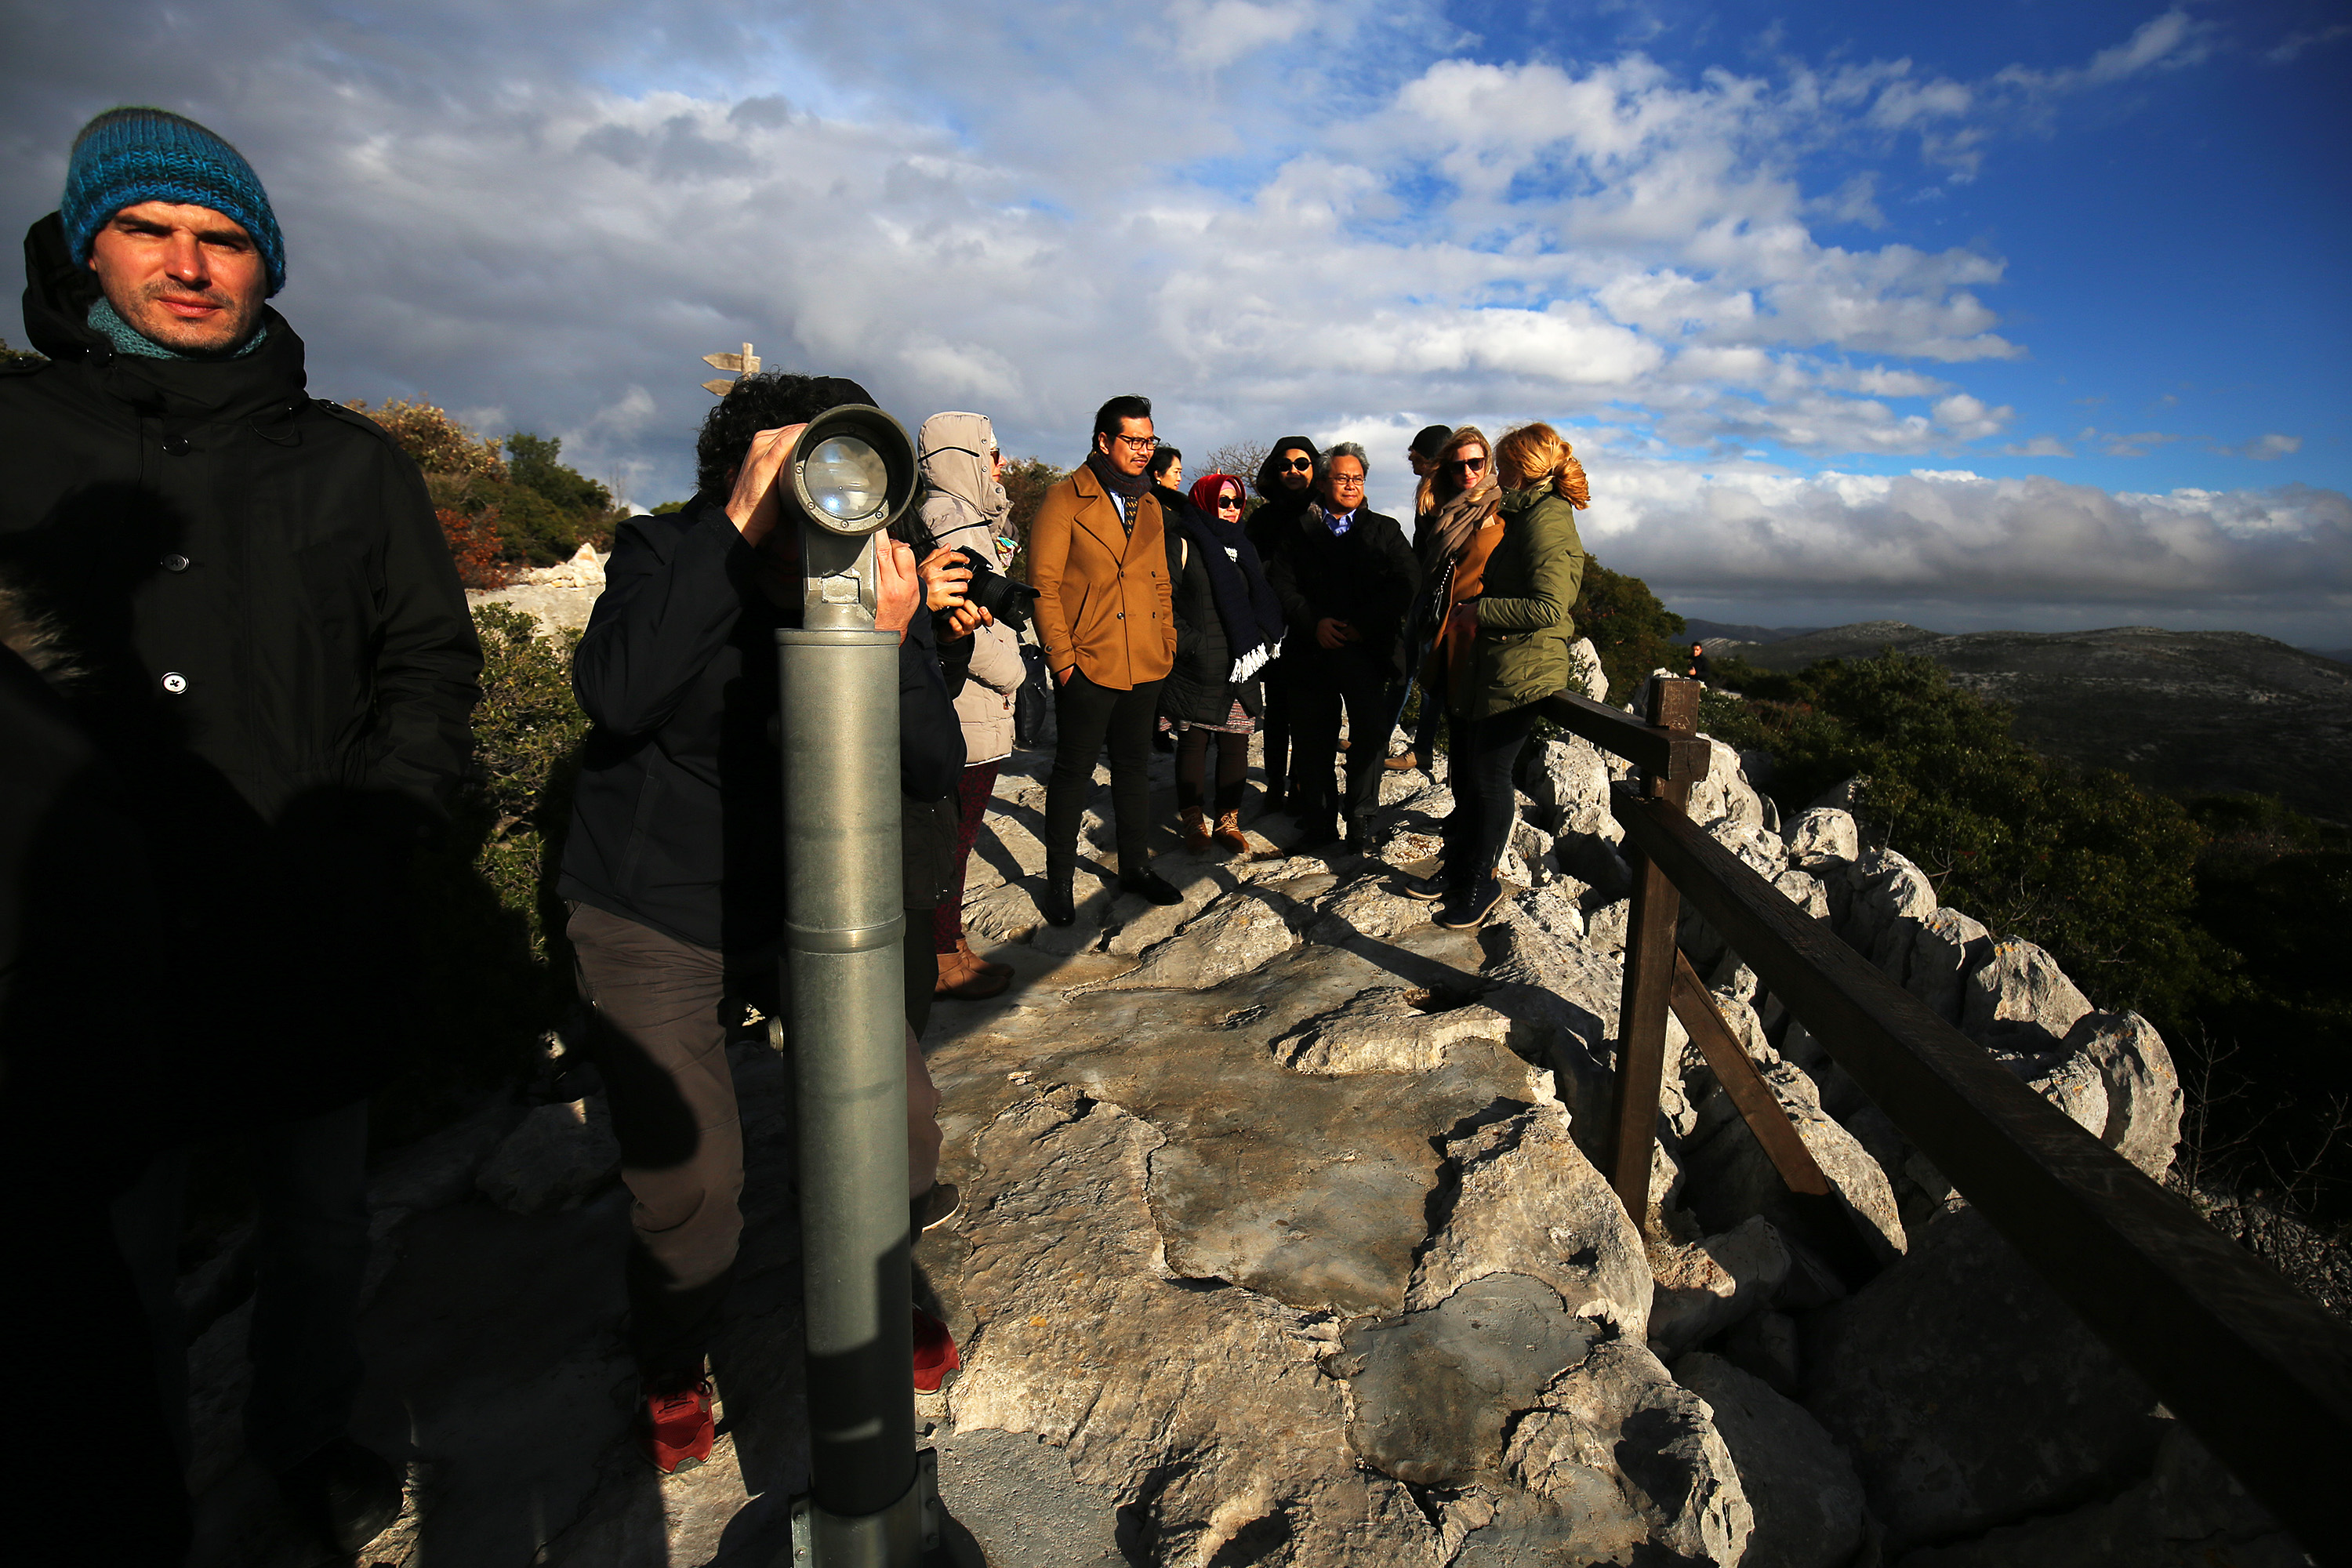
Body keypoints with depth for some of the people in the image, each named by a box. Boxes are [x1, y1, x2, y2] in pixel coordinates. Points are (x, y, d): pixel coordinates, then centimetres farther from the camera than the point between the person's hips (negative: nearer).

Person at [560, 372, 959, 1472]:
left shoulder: (880, 587, -9)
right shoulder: (665, 556, -15)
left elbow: (935, 775, -15)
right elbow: (614, 693, -37)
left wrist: (896, 650, -32)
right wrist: (736, 525, -37)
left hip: (807, 905, 3)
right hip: (650, 915, -2)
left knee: (898, 1117, 0)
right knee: (685, 1173, -7)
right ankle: (670, 1368, 27)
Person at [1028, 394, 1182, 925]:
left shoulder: (1150, 506, 15)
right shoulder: (1065, 500, -6)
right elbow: (1043, 583, -9)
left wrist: (1167, 642, 11)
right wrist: (1062, 655, -14)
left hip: (1145, 665, 6)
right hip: (1088, 665, -6)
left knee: (1135, 766, 15)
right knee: (1073, 772, 3)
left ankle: (1136, 866, 28)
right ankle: (1059, 879, 15)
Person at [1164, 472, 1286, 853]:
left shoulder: (1244, 547, 18)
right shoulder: (1183, 545, -1)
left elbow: (1263, 601, 22)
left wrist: (1261, 643, 7)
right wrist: (1190, 643, -13)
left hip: (1240, 669, 5)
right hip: (1196, 670, -5)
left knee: (1236, 745, 5)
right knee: (1193, 743, 2)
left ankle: (1228, 822, 16)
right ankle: (1193, 823, 14)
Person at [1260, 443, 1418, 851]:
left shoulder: (1386, 530, 13)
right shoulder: (1296, 532, 13)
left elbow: (1406, 585, 1)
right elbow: (1281, 586, 4)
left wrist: (1363, 625, -11)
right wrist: (1313, 623, -12)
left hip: (1368, 649, 0)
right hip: (1313, 651, 1)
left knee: (1371, 732, -8)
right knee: (1315, 739, 3)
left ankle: (1358, 817, 8)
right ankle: (1320, 820, 16)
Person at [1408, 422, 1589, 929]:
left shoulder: (1546, 522, -14)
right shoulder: (1523, 515, 17)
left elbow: (1549, 608, -23)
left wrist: (1480, 610, -16)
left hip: (1517, 673, -10)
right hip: (1484, 668, 10)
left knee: (1488, 777, 0)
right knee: (1465, 773, 14)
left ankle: (1483, 883, 16)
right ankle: (1458, 871, 27)